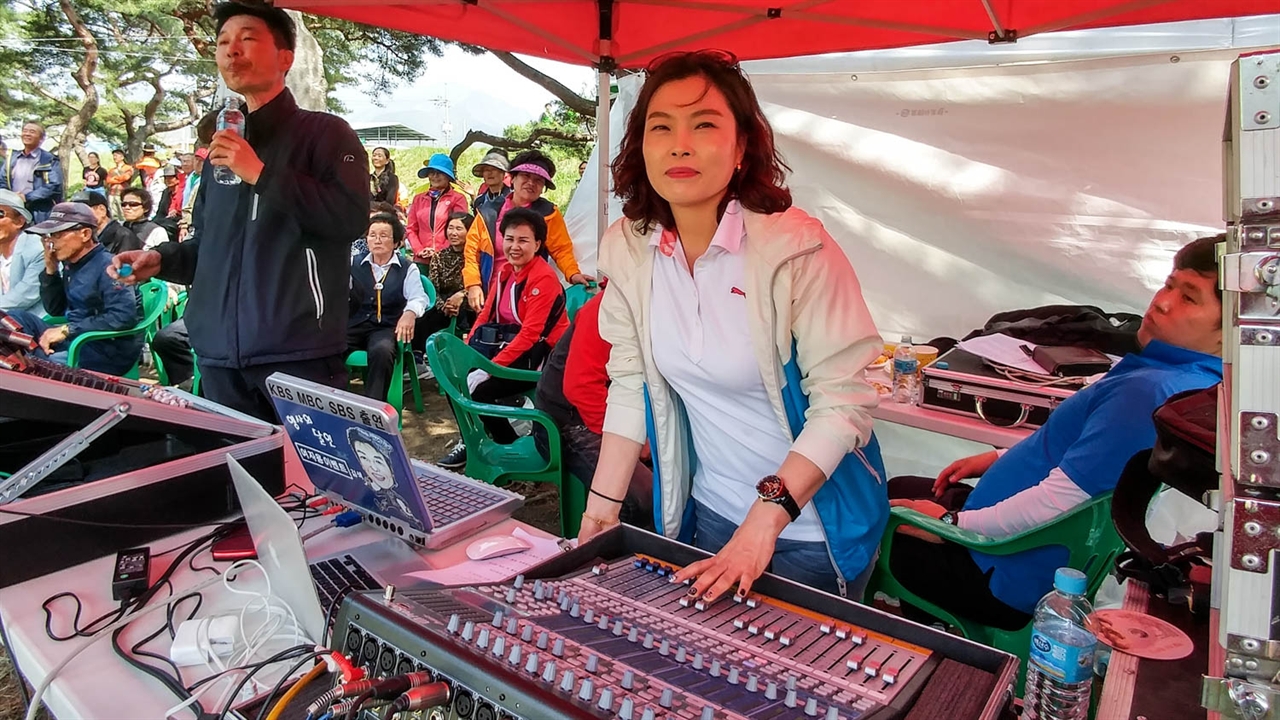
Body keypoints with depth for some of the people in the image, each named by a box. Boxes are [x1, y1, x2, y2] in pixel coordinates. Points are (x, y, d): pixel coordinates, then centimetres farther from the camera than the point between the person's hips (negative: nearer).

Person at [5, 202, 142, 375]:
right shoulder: (71, 264, 12)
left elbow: (123, 316, -28)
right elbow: (55, 310, 20)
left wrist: (67, 329, -22)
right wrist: (50, 269, 7)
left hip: (110, 350, -9)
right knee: (19, 318, 1)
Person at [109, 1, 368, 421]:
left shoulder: (325, 132, 1)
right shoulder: (223, 147, 22)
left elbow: (352, 217, -16)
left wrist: (261, 174, -17)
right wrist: (161, 260, 9)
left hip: (298, 351, -7)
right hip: (220, 355, 7)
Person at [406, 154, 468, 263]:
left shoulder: (458, 198, 3)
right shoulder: (419, 198, 16)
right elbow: (411, 229, 14)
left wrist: (440, 252, -9)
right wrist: (419, 250, -3)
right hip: (422, 259, 3)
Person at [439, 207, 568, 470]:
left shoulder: (544, 278, -18)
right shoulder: (504, 272, 8)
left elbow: (530, 334, -24)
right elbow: (485, 315, 8)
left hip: (540, 357, -8)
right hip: (513, 348, 8)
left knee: (478, 389, -21)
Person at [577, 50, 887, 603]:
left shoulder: (797, 248, -22)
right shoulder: (626, 248, -7)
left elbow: (843, 402, -21)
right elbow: (630, 384, -1)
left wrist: (767, 517, -27)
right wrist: (602, 506, -3)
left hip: (813, 524, -4)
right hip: (707, 514, 5)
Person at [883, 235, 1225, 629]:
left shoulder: (1148, 391, -31)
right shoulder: (1193, 379, 3)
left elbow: (1058, 500, -32)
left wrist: (952, 523, -20)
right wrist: (1000, 458, 14)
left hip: (1013, 581, -10)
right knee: (895, 489, 25)